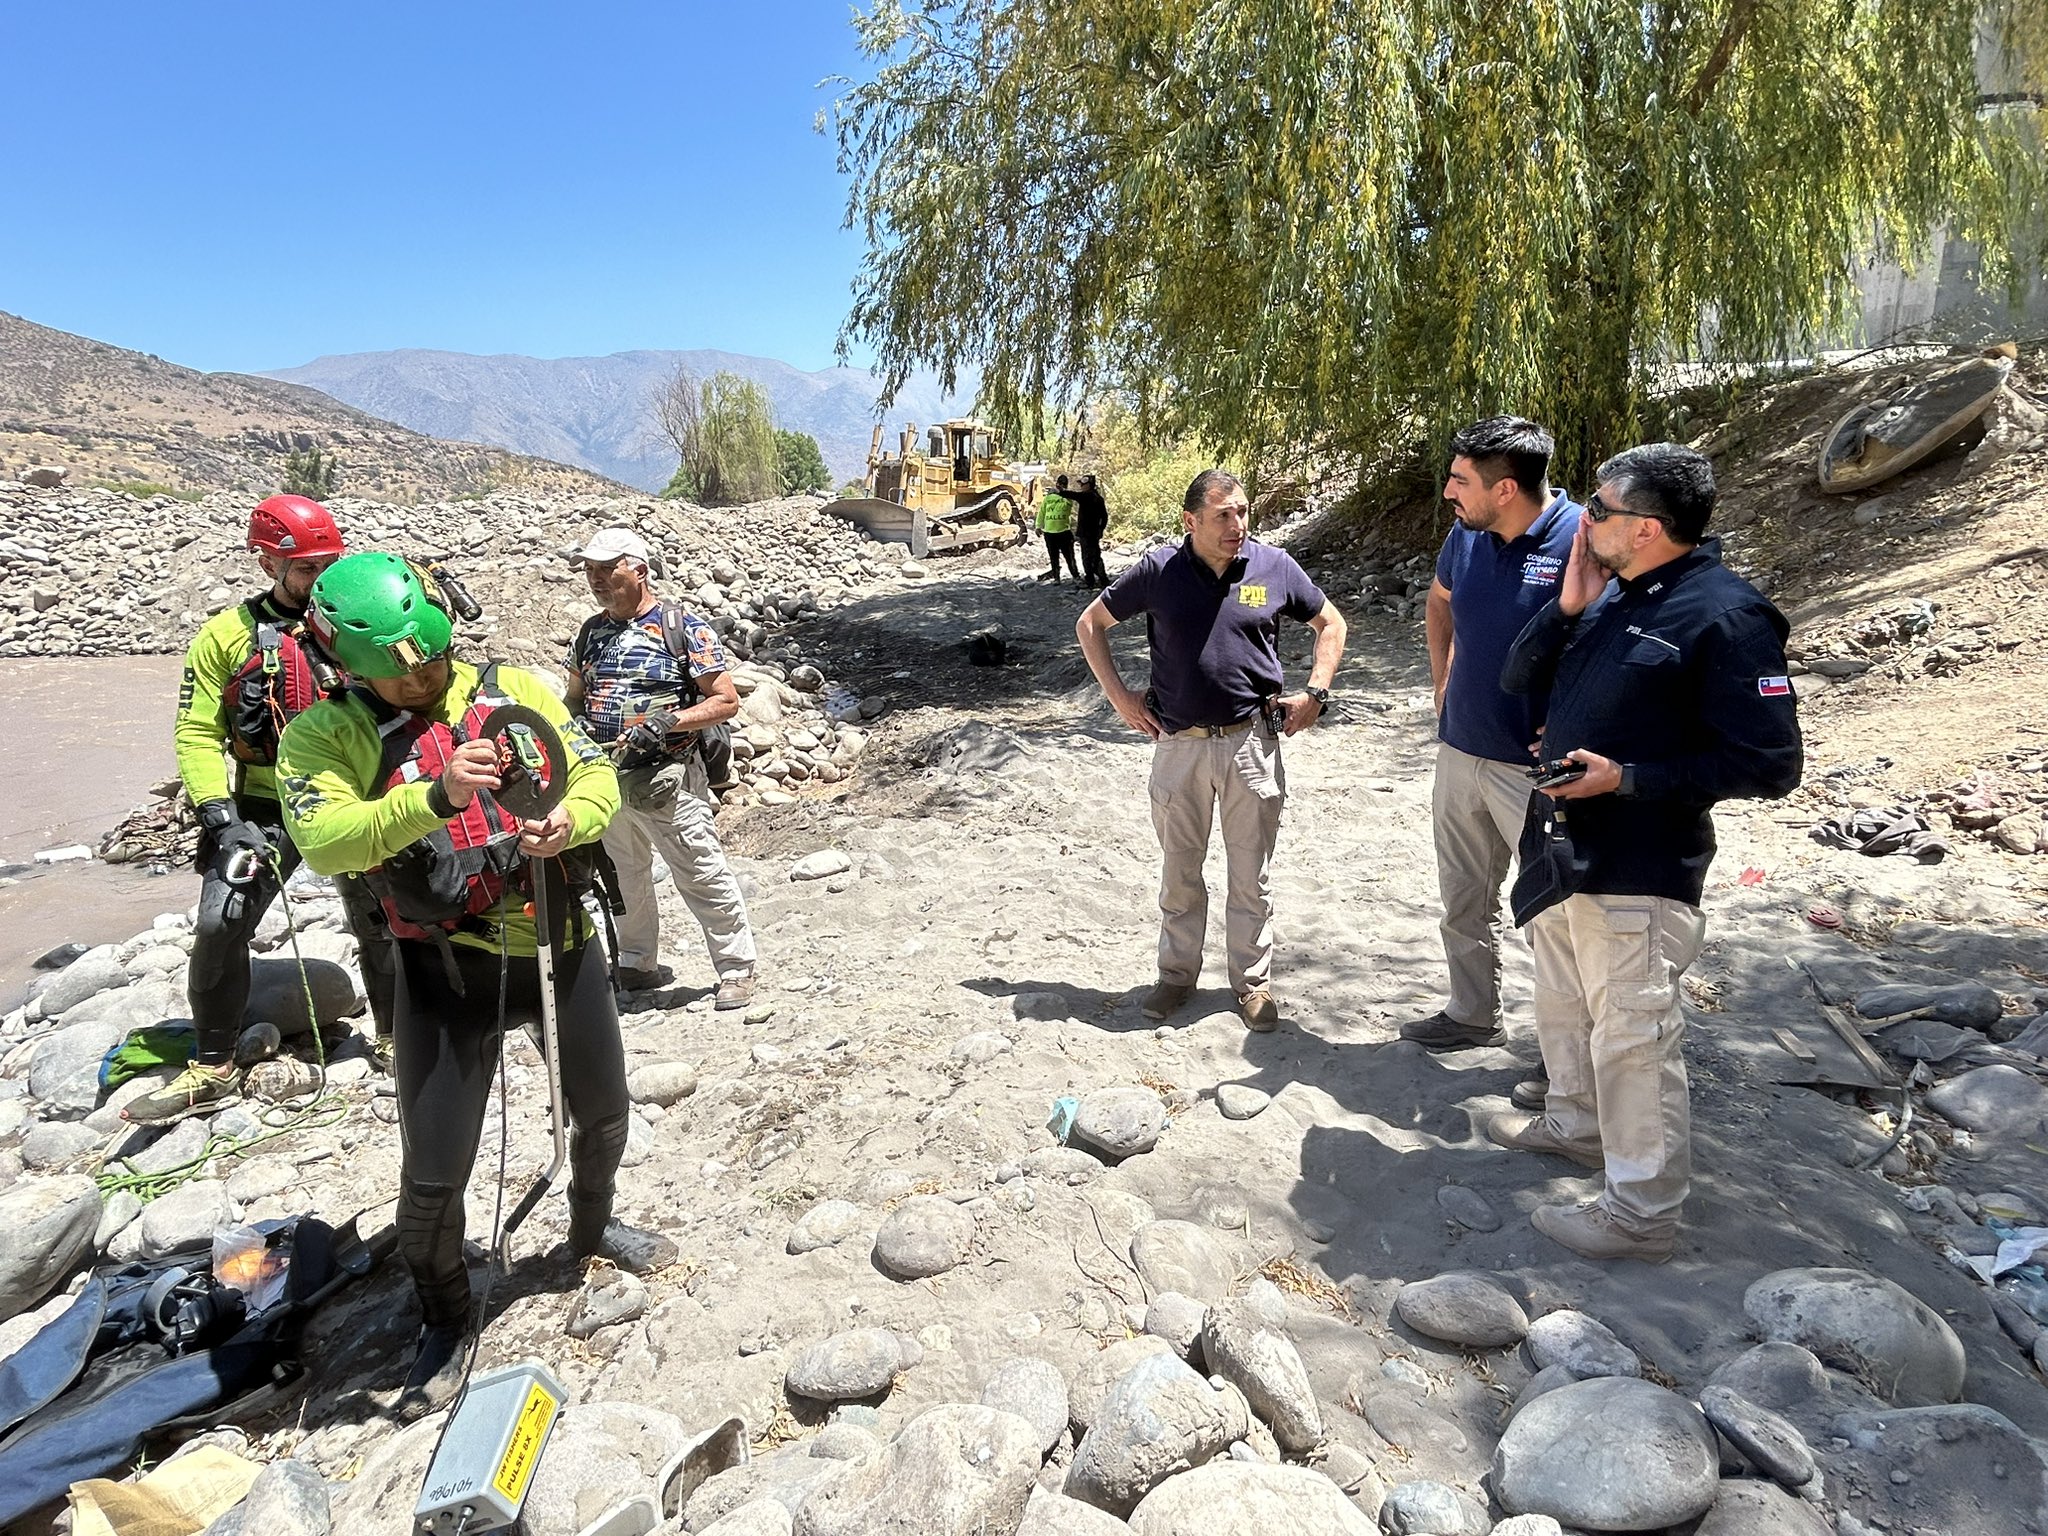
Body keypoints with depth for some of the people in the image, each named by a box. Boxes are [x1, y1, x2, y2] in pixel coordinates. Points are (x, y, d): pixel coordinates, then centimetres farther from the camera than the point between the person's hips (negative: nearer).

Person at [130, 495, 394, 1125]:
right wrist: (221, 818, -12)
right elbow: (197, 733, -3)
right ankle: (213, 1067, 10)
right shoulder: (228, 634, -1)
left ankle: (397, 1036, 30)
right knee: (219, 927, -8)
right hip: (262, 807, -1)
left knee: (381, 924, 9)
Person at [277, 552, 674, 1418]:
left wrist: (571, 820, -26)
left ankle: (592, 1230, 53)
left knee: (603, 1116, 21)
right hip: (445, 973, -3)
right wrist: (434, 796, -39)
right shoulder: (324, 735, -7)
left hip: (561, 947, 3)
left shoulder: (514, 690, 0)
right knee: (432, 1174, 3)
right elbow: (323, 841, -23)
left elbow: (597, 776, -3)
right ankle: (444, 1323, 33)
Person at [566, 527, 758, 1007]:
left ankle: (736, 970, 12)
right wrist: (574, 723, -1)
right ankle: (639, 964, 36)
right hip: (604, 777, 7)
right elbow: (575, 697, 22)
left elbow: (726, 701, -10)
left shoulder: (683, 628, -9)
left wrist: (664, 723, -21)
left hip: (666, 779, -7)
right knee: (623, 877, 19)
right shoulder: (590, 632, 10)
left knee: (702, 877, -2)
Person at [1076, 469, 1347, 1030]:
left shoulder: (1274, 566, -2)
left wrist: (1314, 694, 3)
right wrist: (1120, 696, 1)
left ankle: (1253, 981, 25)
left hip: (1252, 744, 0)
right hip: (1178, 745, 0)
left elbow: (1330, 623, 13)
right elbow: (1090, 624, 8)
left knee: (1251, 874, 9)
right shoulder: (1159, 571, -4)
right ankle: (1177, 974, 30)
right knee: (1180, 872, 13)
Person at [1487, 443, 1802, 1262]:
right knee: (1564, 1006, 24)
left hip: (1636, 871, -9)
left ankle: (1640, 1212, 14)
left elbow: (1770, 763, -19)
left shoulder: (1725, 615, -17)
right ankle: (1574, 1123, 45)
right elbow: (1518, 678, 11)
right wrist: (1568, 607, -4)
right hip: (1559, 850, 9)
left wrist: (1627, 778, -23)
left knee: (1633, 1037, 0)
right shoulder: (1611, 596, 8)